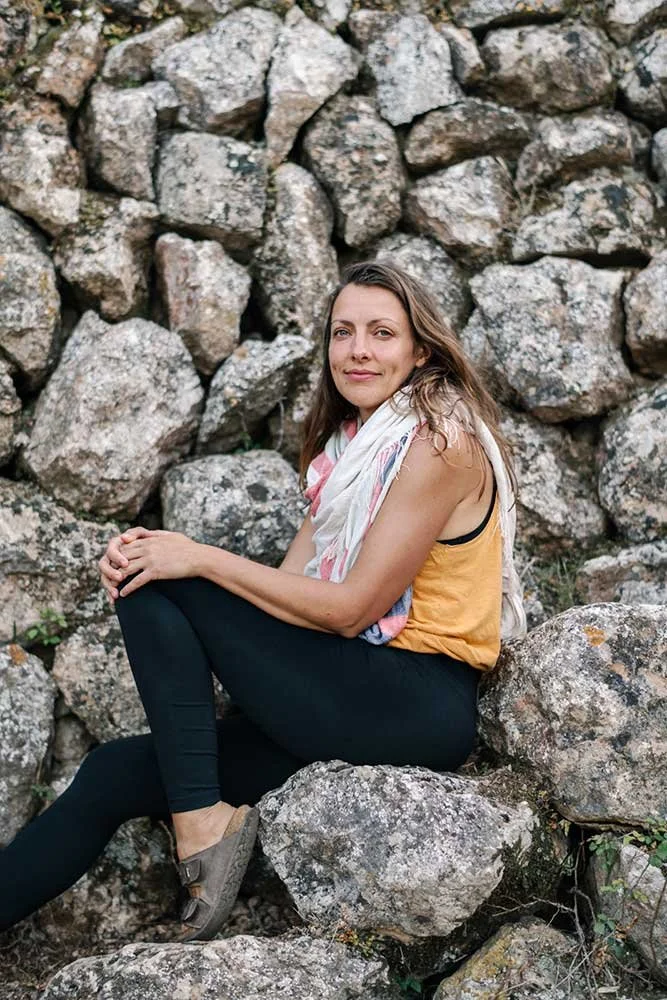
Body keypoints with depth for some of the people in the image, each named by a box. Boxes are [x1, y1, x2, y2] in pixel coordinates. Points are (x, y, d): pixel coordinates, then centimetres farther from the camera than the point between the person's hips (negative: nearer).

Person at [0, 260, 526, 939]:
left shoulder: (441, 439, -12)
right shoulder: (354, 438, 15)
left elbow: (351, 609, -16)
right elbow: (289, 584, 6)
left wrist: (201, 559, -13)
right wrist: (150, 557, -8)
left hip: (416, 703, -8)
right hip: (358, 692, 8)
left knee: (158, 588, -14)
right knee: (114, 773, -2)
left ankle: (201, 823, -14)